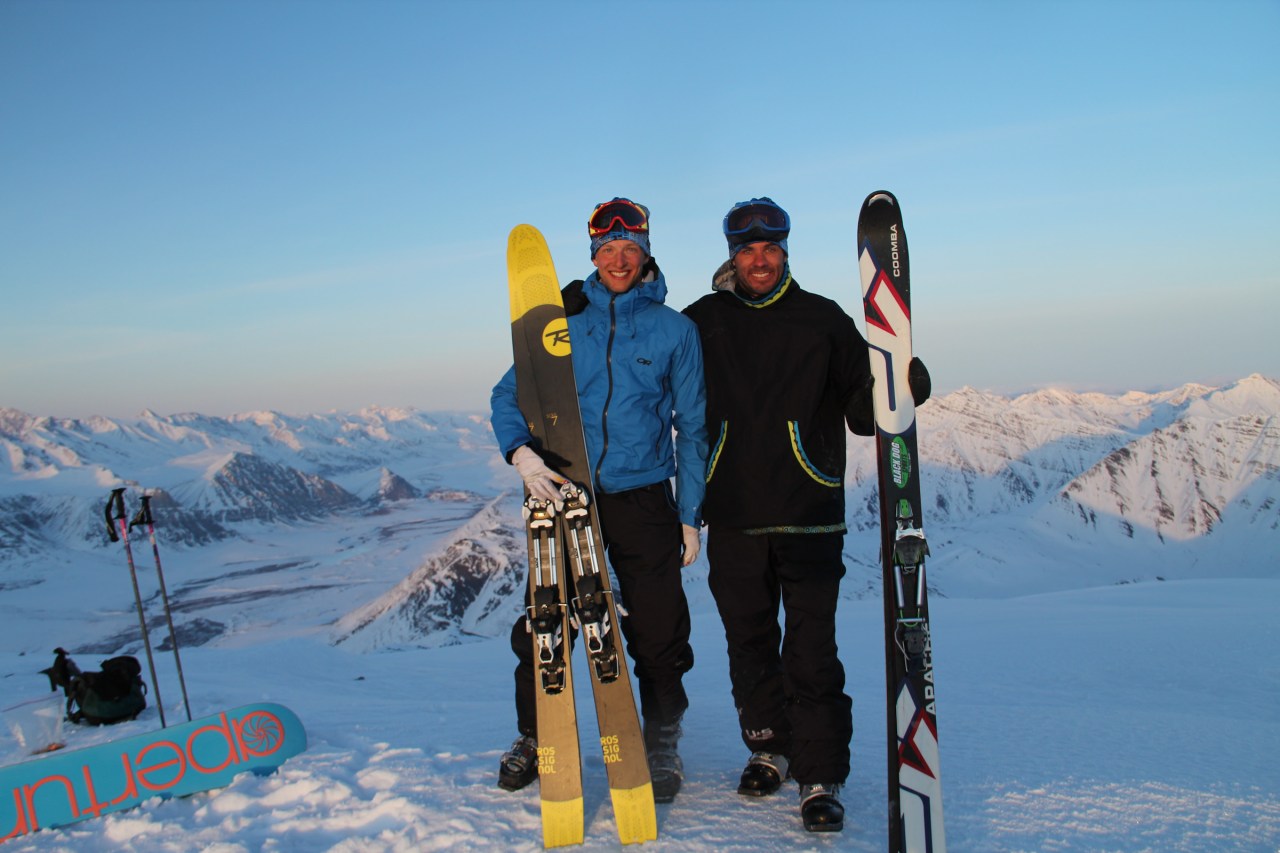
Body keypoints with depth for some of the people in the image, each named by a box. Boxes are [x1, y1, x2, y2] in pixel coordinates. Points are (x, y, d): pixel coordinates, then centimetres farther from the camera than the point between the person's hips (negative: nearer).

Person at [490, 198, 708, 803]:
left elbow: (692, 429, 7)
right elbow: (508, 396, 6)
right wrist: (521, 452, -15)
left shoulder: (675, 330, 4)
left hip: (642, 499, -1)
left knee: (658, 634, 0)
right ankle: (534, 736, 29)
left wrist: (690, 514, 3)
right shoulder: (562, 323, 6)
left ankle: (662, 744, 24)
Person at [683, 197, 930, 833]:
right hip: (732, 518, 2)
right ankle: (768, 747, 32)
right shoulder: (702, 322, 7)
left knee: (811, 651, -3)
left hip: (809, 517, -2)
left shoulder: (823, 320, 4)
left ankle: (821, 777, 10)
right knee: (749, 644, 13)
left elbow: (863, 410, 0)